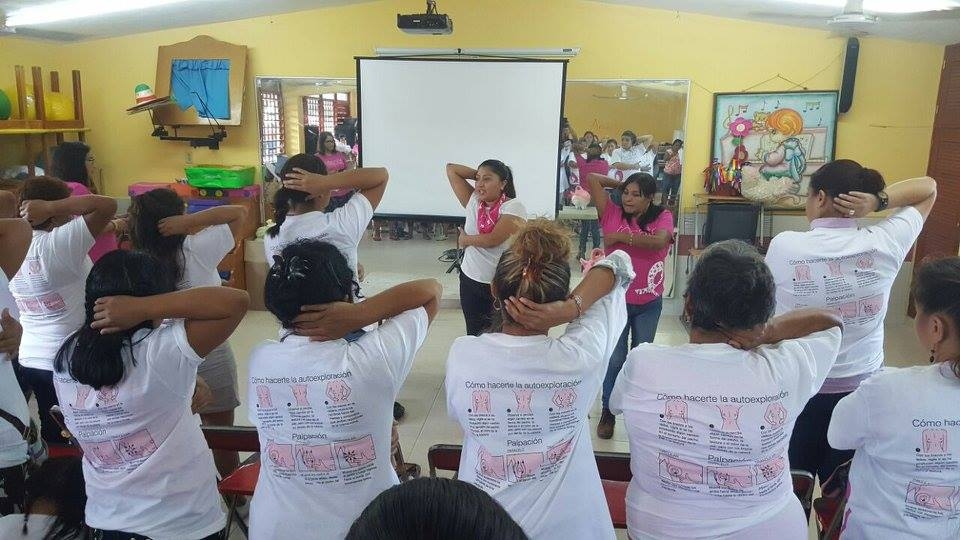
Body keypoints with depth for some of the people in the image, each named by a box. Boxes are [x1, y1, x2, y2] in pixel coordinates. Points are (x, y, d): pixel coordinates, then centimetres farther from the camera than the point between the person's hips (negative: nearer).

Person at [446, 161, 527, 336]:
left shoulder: (513, 207, -15)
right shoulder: (473, 201, 1)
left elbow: (492, 240, -23)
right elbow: (451, 169, 5)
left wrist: (465, 239, -6)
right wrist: (478, 174, 0)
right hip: (470, 279, 5)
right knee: (474, 334, 15)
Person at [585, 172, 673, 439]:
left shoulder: (662, 216, -7)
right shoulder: (612, 214, -7)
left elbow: (658, 241, -28)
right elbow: (592, 179, -9)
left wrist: (620, 236, -22)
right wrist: (620, 185, -1)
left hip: (649, 303, 1)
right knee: (615, 359, 4)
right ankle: (608, 412, 22)